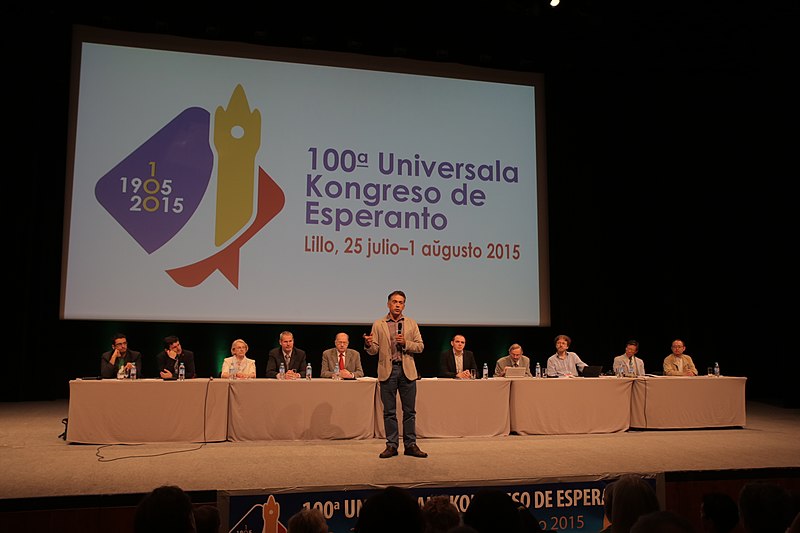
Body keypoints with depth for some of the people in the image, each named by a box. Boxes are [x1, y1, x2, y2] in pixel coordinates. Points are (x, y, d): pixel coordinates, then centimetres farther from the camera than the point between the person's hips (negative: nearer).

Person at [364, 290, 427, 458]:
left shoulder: (411, 323, 10)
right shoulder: (378, 324, 6)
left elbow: (420, 346, 6)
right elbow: (374, 350, 2)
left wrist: (406, 343, -12)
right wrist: (368, 344, -20)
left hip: (407, 370, 1)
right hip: (387, 370, -1)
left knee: (409, 411, 3)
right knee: (389, 411, 3)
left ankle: (410, 445, 11)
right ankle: (391, 445, 10)